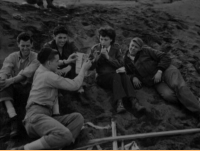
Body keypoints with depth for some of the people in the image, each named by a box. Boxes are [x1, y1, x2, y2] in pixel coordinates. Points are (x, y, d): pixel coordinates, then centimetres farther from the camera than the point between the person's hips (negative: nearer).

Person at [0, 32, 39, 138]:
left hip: (29, 87, -1)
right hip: (14, 87, 2)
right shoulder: (12, 57, 4)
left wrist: (10, 80, -40)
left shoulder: (36, 58, -4)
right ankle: (13, 117, -44)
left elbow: (27, 73, -23)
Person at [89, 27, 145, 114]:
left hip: (116, 75, 2)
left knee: (124, 76, -33)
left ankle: (133, 101, -48)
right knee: (116, 76, -35)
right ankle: (119, 103, -53)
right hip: (102, 77, -2)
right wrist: (100, 55, -14)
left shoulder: (116, 48, 10)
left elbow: (121, 64, -1)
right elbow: (91, 67, 1)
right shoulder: (95, 48, 8)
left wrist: (108, 57, -12)